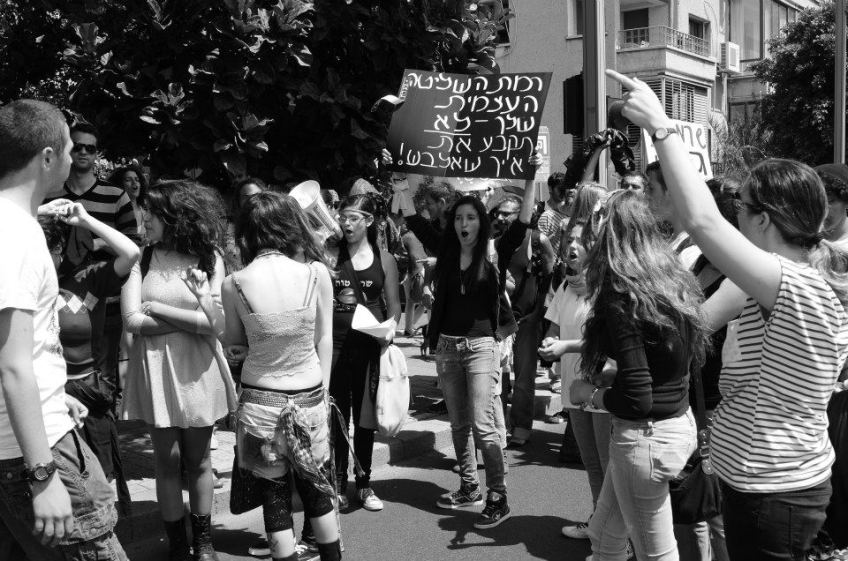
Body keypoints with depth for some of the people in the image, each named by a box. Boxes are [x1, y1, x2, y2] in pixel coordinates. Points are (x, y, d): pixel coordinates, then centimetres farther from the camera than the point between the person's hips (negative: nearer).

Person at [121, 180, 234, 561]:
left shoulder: (209, 257, -4)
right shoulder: (142, 258, -2)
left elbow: (213, 321, -12)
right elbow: (133, 321, -11)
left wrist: (157, 307, -10)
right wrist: (191, 319, -11)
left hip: (197, 369, 0)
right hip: (154, 369, 1)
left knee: (198, 460, 11)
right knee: (167, 461, 7)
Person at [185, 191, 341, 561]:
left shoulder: (236, 284, -11)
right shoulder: (316, 273, -9)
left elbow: (232, 340, 3)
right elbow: (324, 340, 0)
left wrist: (204, 298, 6)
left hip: (261, 402, -1)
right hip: (310, 398, 2)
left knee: (275, 500, 11)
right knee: (317, 493, 19)